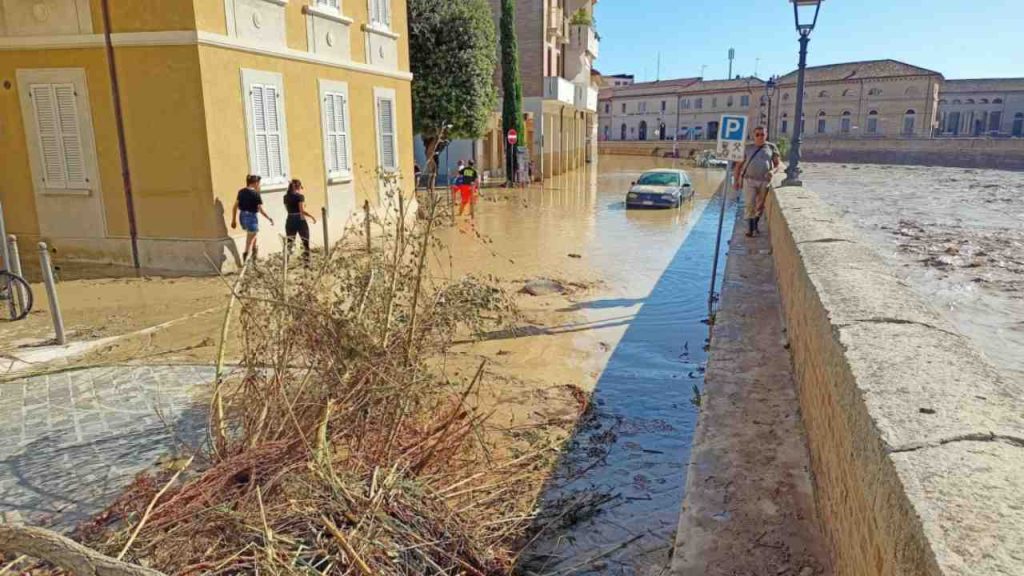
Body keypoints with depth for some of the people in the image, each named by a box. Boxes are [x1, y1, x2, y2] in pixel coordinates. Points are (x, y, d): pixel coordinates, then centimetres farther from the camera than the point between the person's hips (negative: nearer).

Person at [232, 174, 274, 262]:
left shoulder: (241, 192, 5)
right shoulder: (256, 194, -13)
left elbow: (235, 207, 6)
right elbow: (260, 210, -15)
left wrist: (234, 220, 12)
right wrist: (269, 218, -2)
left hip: (242, 216, 7)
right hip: (252, 217, -7)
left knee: (253, 235, 29)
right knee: (249, 241, 0)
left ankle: (254, 252, 37)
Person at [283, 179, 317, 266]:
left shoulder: (286, 197, 8)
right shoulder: (300, 196, -9)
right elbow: (302, 211, -16)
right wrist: (312, 216, -8)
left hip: (290, 222, 5)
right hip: (300, 221, -5)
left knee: (289, 244, 6)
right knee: (305, 243, 7)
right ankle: (307, 263, 7)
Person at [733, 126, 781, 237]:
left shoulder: (771, 147, 8)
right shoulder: (748, 148, 8)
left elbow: (778, 163, 7)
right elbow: (739, 165, 11)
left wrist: (773, 171, -14)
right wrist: (737, 180, 5)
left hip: (764, 181, 1)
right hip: (749, 179, -1)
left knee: (760, 206, 8)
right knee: (749, 204, -11)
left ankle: (755, 226, 25)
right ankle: (750, 228, -5)